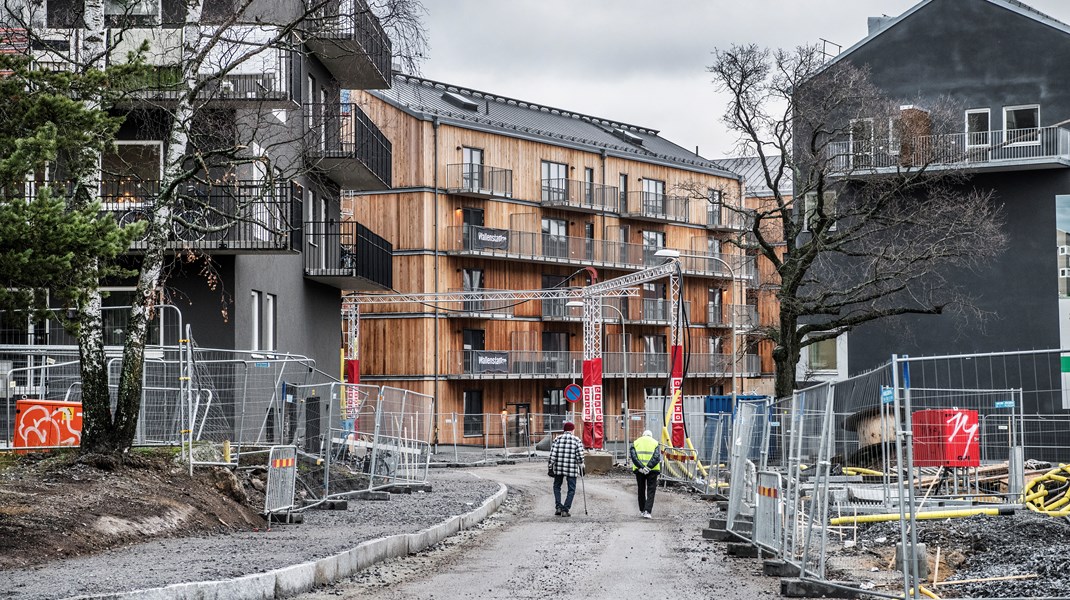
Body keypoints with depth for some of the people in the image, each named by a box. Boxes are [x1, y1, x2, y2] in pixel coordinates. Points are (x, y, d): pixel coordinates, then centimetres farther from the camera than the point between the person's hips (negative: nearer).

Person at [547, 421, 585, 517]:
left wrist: (550, 467, 4)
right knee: (571, 490, 8)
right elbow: (580, 455, -5)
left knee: (557, 487, 20)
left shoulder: (557, 439, 4)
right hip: (572, 469, -2)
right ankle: (565, 510, 0)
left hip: (558, 467, 2)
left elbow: (552, 454, 0)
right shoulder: (577, 440, 0)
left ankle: (558, 507, 6)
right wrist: (581, 467, 7)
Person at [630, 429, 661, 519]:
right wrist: (649, 467, -13)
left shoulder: (636, 442, 12)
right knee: (651, 491, 2)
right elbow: (657, 457, -9)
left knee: (641, 490, 17)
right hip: (652, 470, -2)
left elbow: (633, 456, -4)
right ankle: (647, 511, -11)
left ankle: (642, 511, 25)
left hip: (639, 470, 2)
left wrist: (641, 467, -12)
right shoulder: (655, 443, 7)